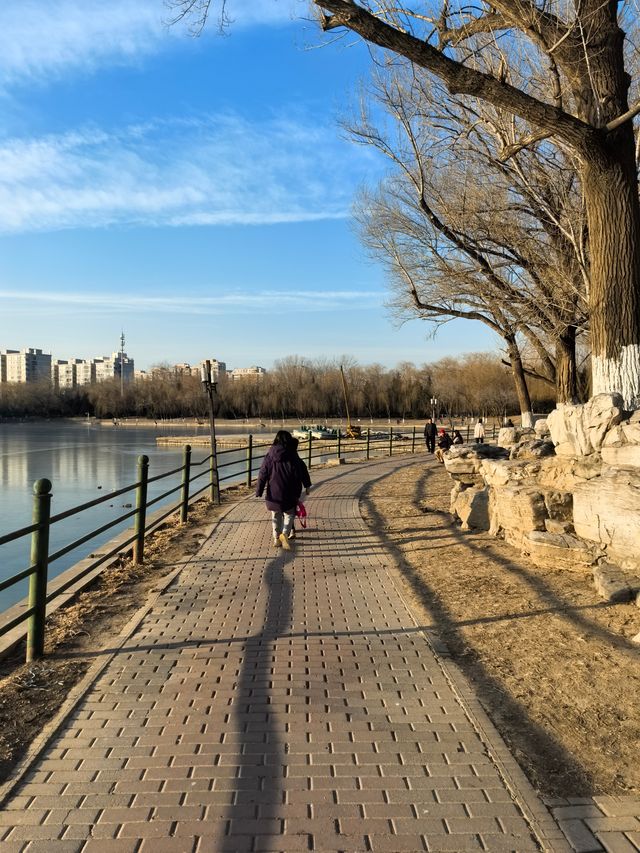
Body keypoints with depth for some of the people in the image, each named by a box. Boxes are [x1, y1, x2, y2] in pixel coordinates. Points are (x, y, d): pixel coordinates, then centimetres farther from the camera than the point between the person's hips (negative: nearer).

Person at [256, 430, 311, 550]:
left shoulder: (269, 457, -3)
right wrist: (307, 485, 10)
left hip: (273, 493, 2)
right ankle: (285, 533, -9)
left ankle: (276, 539, 23)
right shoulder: (293, 457, -8)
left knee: (276, 516, 18)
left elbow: (262, 475, -2)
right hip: (289, 493, -2)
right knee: (289, 514, 14)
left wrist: (259, 492, 3)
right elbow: (303, 471, -3)